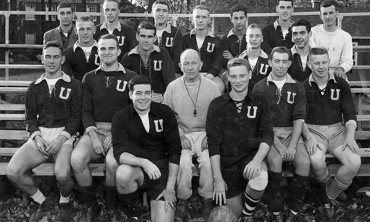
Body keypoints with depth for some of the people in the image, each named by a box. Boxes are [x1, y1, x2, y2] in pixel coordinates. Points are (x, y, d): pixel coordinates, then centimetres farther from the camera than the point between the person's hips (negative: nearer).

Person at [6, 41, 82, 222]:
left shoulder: (73, 85, 5)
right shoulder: (34, 87, 15)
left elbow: (77, 117, 0)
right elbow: (30, 117, 13)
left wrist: (61, 138, -14)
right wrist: (37, 137, -6)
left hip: (64, 135, -3)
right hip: (40, 135, 4)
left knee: (62, 173, -33)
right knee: (12, 171, -21)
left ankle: (65, 204, 3)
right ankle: (41, 202, 7)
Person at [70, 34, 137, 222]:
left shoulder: (130, 77, 6)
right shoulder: (89, 78, 14)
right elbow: (86, 111, 8)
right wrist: (93, 136, -9)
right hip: (95, 129, 3)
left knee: (112, 161, -33)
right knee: (76, 159, -27)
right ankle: (90, 206, -3)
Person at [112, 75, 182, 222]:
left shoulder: (165, 113, -1)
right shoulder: (120, 118, -3)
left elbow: (175, 150, -3)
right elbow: (119, 153, -14)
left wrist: (170, 188, -10)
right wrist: (143, 162, -34)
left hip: (162, 169, 0)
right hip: (135, 169, 0)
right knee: (122, 173, -34)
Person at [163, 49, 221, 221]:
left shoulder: (212, 86, 6)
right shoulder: (172, 87, 5)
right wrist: (179, 136, -10)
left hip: (205, 134, 0)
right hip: (182, 134, 0)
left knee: (209, 162, -27)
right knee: (183, 164, -27)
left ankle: (207, 201, -3)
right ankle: (182, 201, -3)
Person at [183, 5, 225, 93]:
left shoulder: (216, 40, 15)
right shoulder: (185, 38, 14)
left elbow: (217, 63, 8)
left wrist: (210, 74, -14)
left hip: (210, 75, 0)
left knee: (220, 86, -34)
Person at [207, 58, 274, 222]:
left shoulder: (260, 102, 3)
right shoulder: (217, 104, -1)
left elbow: (267, 134, -6)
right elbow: (213, 142, -5)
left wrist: (257, 160, -26)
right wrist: (217, 178, -12)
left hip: (251, 157, 0)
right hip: (227, 162, 0)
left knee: (260, 179, -34)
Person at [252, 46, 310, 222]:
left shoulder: (297, 87, 9)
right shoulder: (260, 87, 4)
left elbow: (299, 118, 0)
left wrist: (292, 145, -14)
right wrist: (276, 143, -16)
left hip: (291, 132, 2)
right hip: (268, 133, -2)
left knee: (304, 162, -25)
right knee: (275, 159, -31)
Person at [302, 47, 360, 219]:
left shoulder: (341, 84, 4)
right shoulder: (303, 87, -1)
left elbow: (350, 114, 5)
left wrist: (350, 136, -11)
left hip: (337, 130, 2)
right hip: (313, 130, -2)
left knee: (354, 163, -24)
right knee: (317, 160, -35)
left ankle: (331, 196, 2)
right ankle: (327, 184, 3)